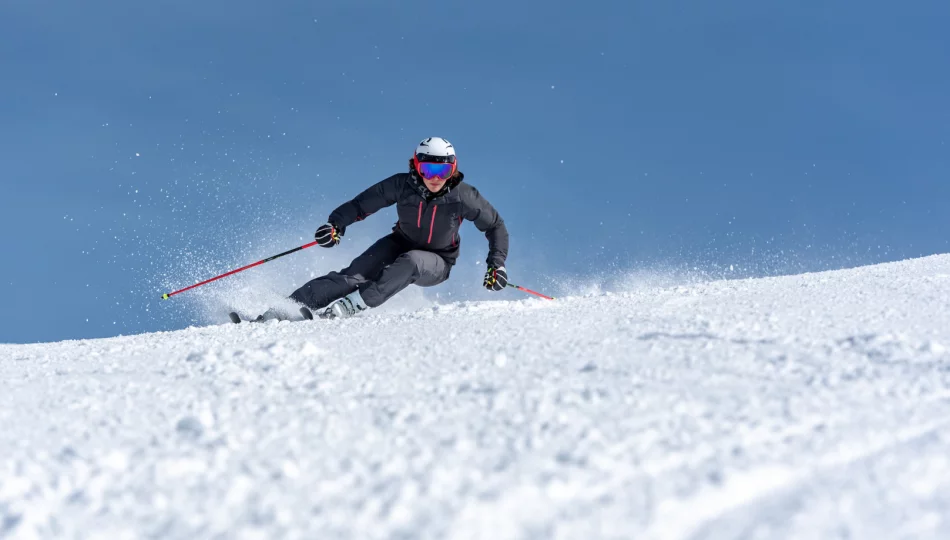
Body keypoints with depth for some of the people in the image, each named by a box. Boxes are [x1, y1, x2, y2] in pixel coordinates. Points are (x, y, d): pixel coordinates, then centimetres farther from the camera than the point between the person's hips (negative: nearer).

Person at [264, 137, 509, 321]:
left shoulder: (463, 196, -22)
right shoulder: (402, 185, -19)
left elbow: (496, 226, -8)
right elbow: (362, 204, -12)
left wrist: (496, 263, -17)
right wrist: (336, 224, -29)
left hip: (437, 263, -1)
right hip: (401, 244, 2)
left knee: (410, 262, -37)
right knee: (356, 273, -24)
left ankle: (350, 305, -41)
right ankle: (293, 303, -32)